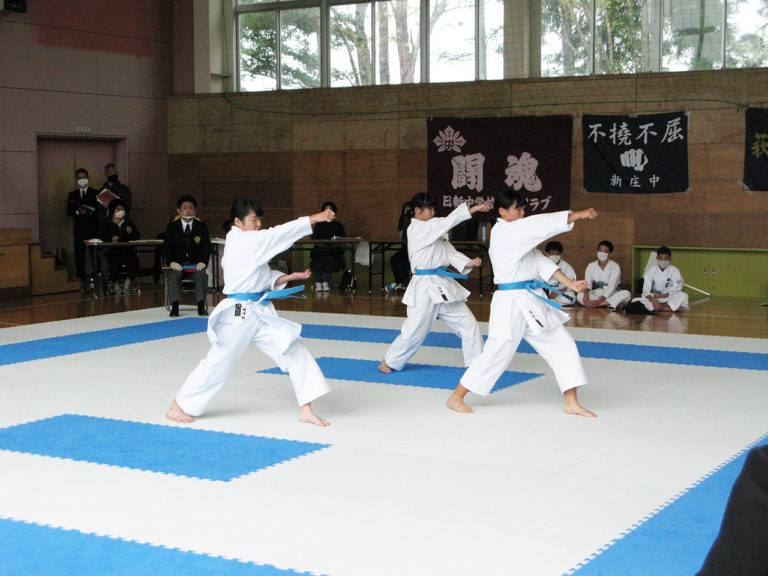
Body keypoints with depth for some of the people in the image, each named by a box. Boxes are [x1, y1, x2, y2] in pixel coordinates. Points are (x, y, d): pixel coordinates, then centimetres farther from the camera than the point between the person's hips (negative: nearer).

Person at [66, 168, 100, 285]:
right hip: (79, 230, 2)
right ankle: (81, 279, 3)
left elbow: (100, 210, 1)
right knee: (79, 256, -1)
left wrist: (88, 212, -16)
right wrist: (78, 211, -12)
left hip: (93, 228, -2)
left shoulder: (95, 193, 8)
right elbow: (69, 212, 7)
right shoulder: (72, 195, 14)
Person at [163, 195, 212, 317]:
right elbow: (166, 247, 0)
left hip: (195, 263, 0)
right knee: (172, 275, -32)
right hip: (177, 263, 0)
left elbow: (207, 247, 1)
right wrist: (172, 262, -19)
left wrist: (203, 262, -18)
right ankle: (175, 306, -28)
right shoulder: (172, 226, 5)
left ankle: (201, 306, -25)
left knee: (202, 274, -31)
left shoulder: (202, 226, 6)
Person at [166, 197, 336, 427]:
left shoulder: (249, 243, 14)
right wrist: (317, 218, -23)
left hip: (262, 313, 9)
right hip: (239, 314, -9)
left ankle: (306, 410, 5)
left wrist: (290, 277, 5)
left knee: (295, 353, 1)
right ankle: (178, 407, 19)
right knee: (218, 364, 1)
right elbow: (281, 233, -22)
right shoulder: (241, 242, -16)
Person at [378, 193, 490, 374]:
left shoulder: (436, 230, 15)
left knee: (467, 323, 6)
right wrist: (473, 209, -24)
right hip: (426, 287, -8)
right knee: (415, 330, -2)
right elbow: (448, 221, -22)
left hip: (444, 286, 8)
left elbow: (450, 252, 9)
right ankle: (390, 362, 18)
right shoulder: (416, 229, -13)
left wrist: (468, 263, -9)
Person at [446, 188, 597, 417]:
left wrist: (570, 283, 2)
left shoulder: (520, 234, 15)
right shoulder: (503, 232, -13)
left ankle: (572, 403, 12)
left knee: (563, 346, 5)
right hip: (511, 303, -9)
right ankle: (456, 398, 12)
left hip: (532, 301, 9)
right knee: (497, 354, -4)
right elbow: (541, 224, -21)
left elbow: (540, 261, 11)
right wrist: (578, 215, -20)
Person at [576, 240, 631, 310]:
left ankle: (600, 304, -36)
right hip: (595, 295, 2)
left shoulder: (615, 267, -7)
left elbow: (611, 287, -19)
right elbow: (587, 283, -10)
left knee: (626, 294, -31)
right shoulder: (591, 266, 3)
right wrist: (586, 296, -33)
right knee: (580, 295, -27)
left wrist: (599, 301, -32)